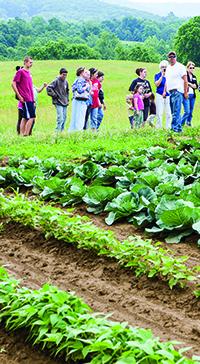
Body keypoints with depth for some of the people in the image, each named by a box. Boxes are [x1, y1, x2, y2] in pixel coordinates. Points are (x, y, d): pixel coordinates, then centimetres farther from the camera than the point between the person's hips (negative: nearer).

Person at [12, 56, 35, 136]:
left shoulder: (28, 72, 16)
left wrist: (33, 98, 18)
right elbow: (13, 84, -11)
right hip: (25, 99, -8)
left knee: (25, 118, 10)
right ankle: (26, 134, -8)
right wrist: (19, 96, -14)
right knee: (31, 117, -12)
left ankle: (22, 134, 14)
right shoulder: (20, 71, -8)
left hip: (30, 99, 8)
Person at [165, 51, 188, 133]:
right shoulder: (168, 68, 19)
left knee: (176, 112, -14)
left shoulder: (180, 67, -4)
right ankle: (178, 127, 15)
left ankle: (176, 128, -16)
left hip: (177, 91, -8)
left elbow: (185, 80, -7)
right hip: (170, 92, 8)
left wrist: (185, 92, -12)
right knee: (174, 112, 9)